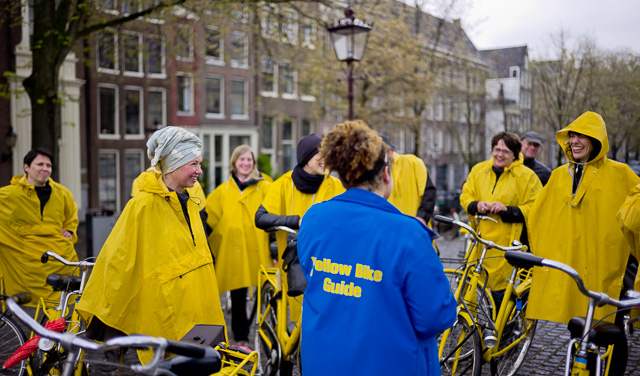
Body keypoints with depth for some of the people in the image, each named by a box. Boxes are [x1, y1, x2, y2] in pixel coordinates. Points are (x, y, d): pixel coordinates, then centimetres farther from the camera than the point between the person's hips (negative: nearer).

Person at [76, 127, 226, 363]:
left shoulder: (189, 205, 12)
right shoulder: (142, 206, -13)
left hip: (197, 316, 7)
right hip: (164, 323, -7)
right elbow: (118, 263, -10)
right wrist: (105, 316, -7)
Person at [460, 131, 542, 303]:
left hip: (506, 244, -3)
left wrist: (507, 210, -17)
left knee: (501, 292, -3)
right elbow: (465, 197, 15)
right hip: (479, 241, 3)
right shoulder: (478, 170, 12)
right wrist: (476, 205, -8)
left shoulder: (526, 176, 1)